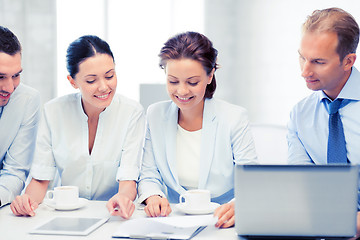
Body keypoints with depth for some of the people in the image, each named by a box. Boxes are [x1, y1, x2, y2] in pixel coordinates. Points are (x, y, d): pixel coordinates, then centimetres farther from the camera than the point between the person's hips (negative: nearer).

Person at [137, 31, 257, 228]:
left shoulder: (235, 118, -5)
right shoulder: (155, 116, 4)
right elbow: (149, 177, 6)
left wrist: (235, 207, -33)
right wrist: (153, 197, -18)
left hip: (220, 225, -2)